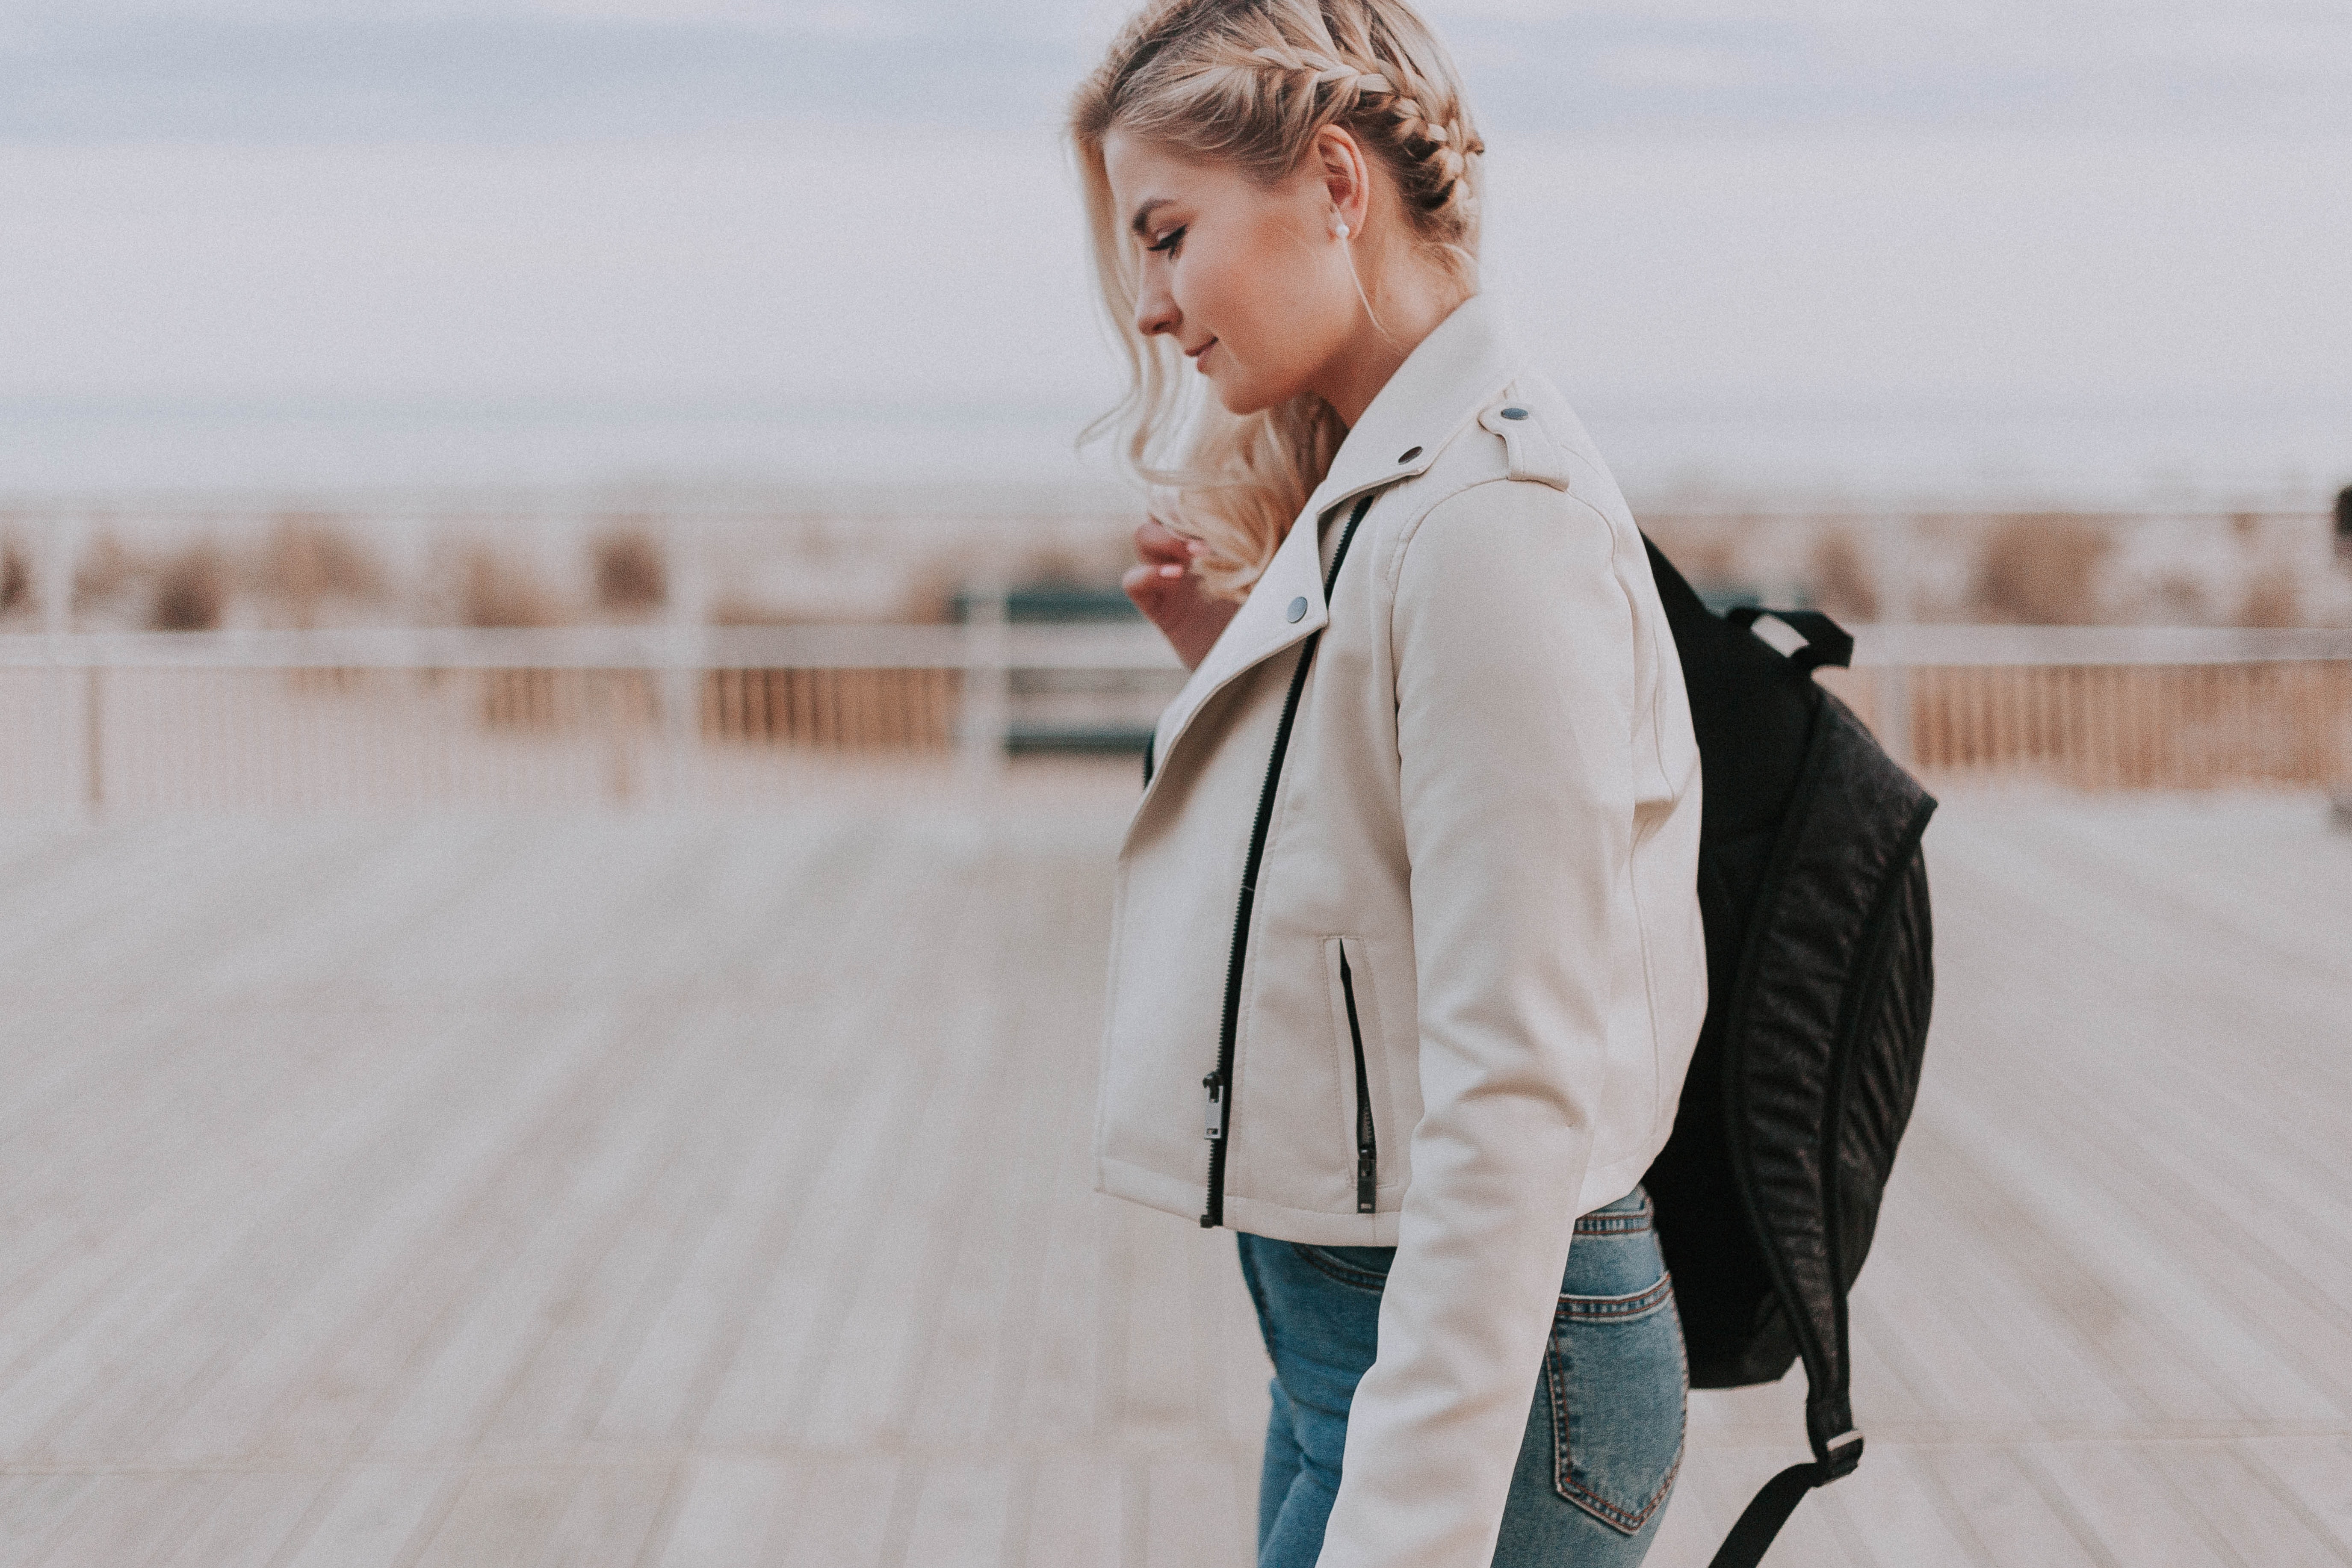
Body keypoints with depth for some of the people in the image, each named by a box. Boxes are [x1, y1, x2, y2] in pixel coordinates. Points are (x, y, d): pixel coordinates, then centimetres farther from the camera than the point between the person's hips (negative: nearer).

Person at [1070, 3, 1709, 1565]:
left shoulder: (1489, 517, -19)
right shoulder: (1374, 497, 11)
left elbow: (1514, 1098, -24)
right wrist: (1239, 657, 6)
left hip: (1485, 1368, -9)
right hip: (1348, 1320, 10)